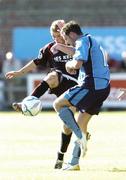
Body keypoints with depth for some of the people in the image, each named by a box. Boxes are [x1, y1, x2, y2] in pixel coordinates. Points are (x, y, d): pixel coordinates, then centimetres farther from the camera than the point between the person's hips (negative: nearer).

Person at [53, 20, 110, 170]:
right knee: (81, 123, 15)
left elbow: (78, 63, -22)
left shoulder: (83, 41, -7)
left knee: (58, 104, -2)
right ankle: (74, 163, 15)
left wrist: (69, 64, -1)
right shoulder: (91, 41, 24)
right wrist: (61, 47, 49)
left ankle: (80, 136, -15)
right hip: (103, 87, 10)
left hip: (91, 86, -10)